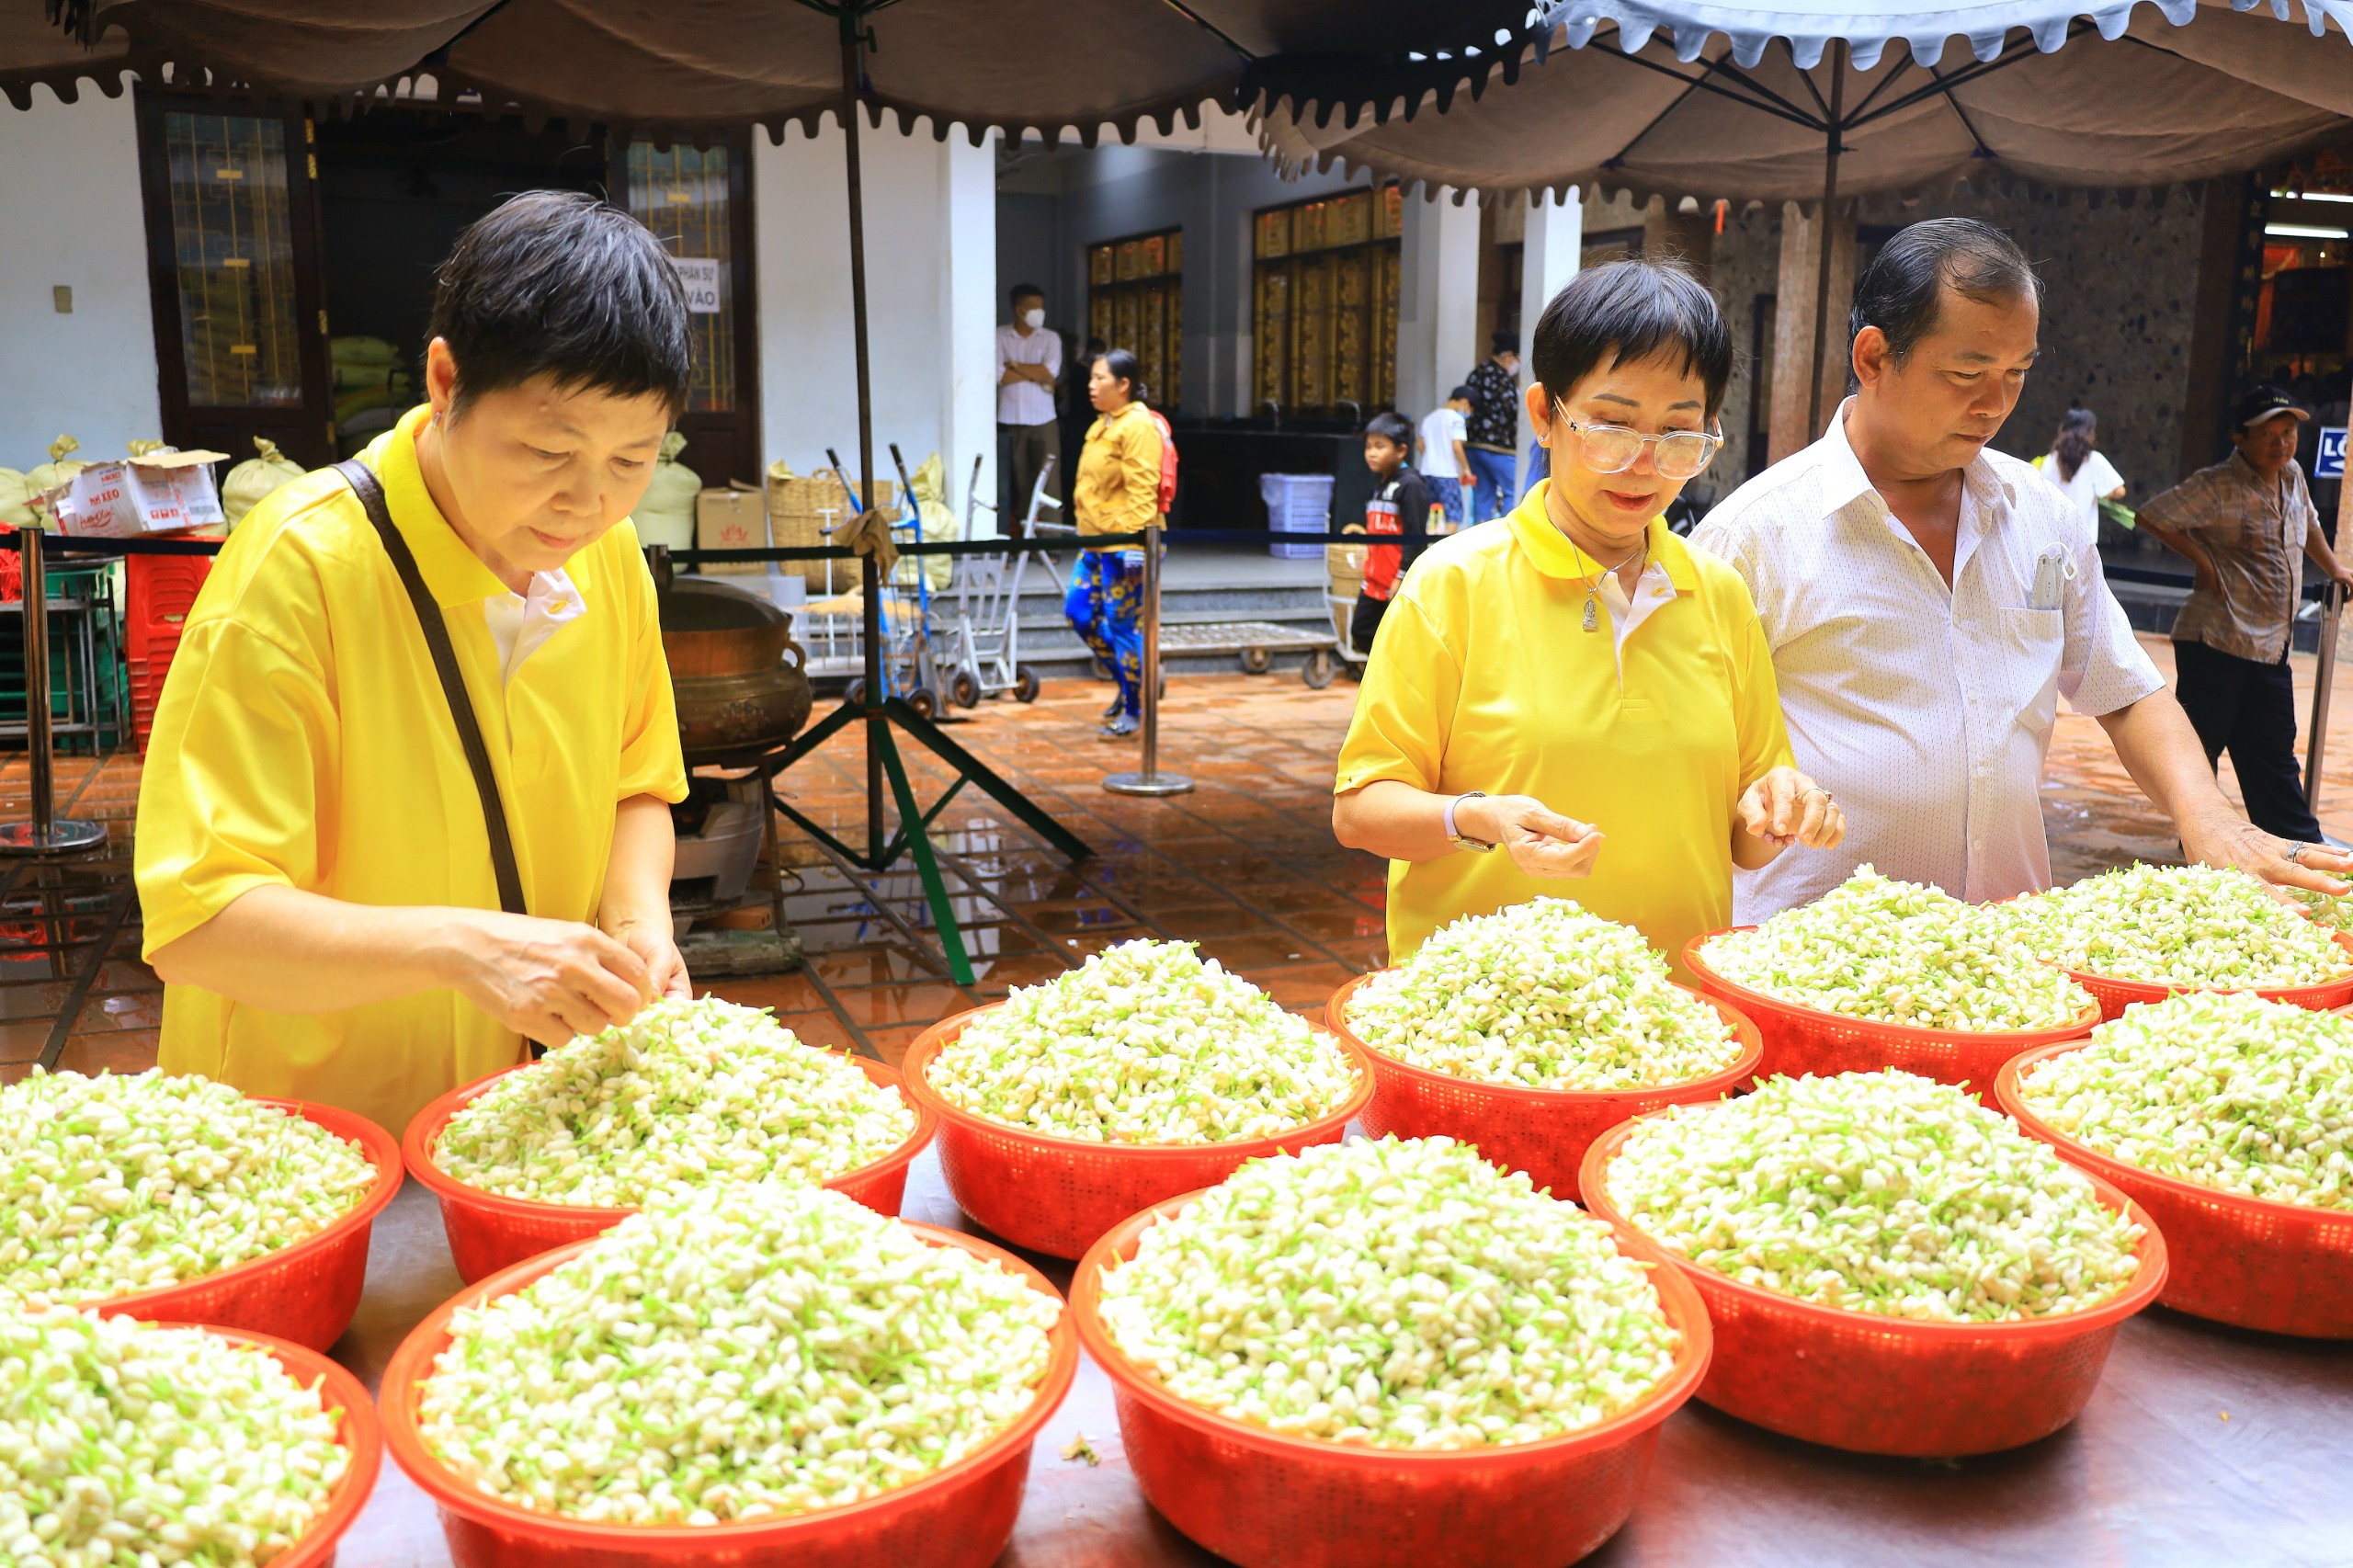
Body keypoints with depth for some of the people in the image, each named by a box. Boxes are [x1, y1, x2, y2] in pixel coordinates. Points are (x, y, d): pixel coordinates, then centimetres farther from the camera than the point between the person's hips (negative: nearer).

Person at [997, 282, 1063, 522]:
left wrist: (1014, 365, -3)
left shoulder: (1051, 338, 9)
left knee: (1049, 481, -7)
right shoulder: (1000, 337, 5)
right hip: (1010, 420, 0)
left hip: (1043, 420, 1)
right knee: (1019, 482, 2)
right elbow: (999, 375, -8)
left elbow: (1051, 372, -6)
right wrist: (1036, 373, -4)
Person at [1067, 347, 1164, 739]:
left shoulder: (1138, 426, -14)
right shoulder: (1103, 424, 16)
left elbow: (1142, 489, -20)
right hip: (1095, 542, 10)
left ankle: (1133, 711, 11)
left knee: (1122, 624, -3)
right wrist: (1085, 525, 24)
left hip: (1123, 543, -10)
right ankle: (1128, 681, 27)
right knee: (1079, 613, 10)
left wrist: (1137, 543, -24)